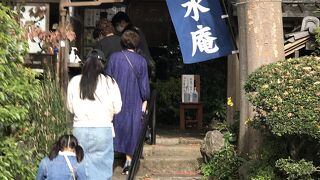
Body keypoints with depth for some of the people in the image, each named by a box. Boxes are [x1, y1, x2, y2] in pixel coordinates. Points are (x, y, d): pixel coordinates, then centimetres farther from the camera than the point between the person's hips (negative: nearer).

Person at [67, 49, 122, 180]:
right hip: (102, 129, -2)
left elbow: (70, 108, 9)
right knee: (101, 168, 5)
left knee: (81, 166, 9)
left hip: (80, 129, 2)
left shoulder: (74, 82, 0)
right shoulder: (109, 82, -5)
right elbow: (117, 108, 0)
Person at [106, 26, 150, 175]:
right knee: (131, 129, 11)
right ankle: (128, 161, 11)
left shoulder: (114, 57, -5)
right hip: (134, 103, 0)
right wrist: (145, 101, 8)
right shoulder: (141, 61, -6)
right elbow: (144, 84, -3)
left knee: (113, 127, 9)